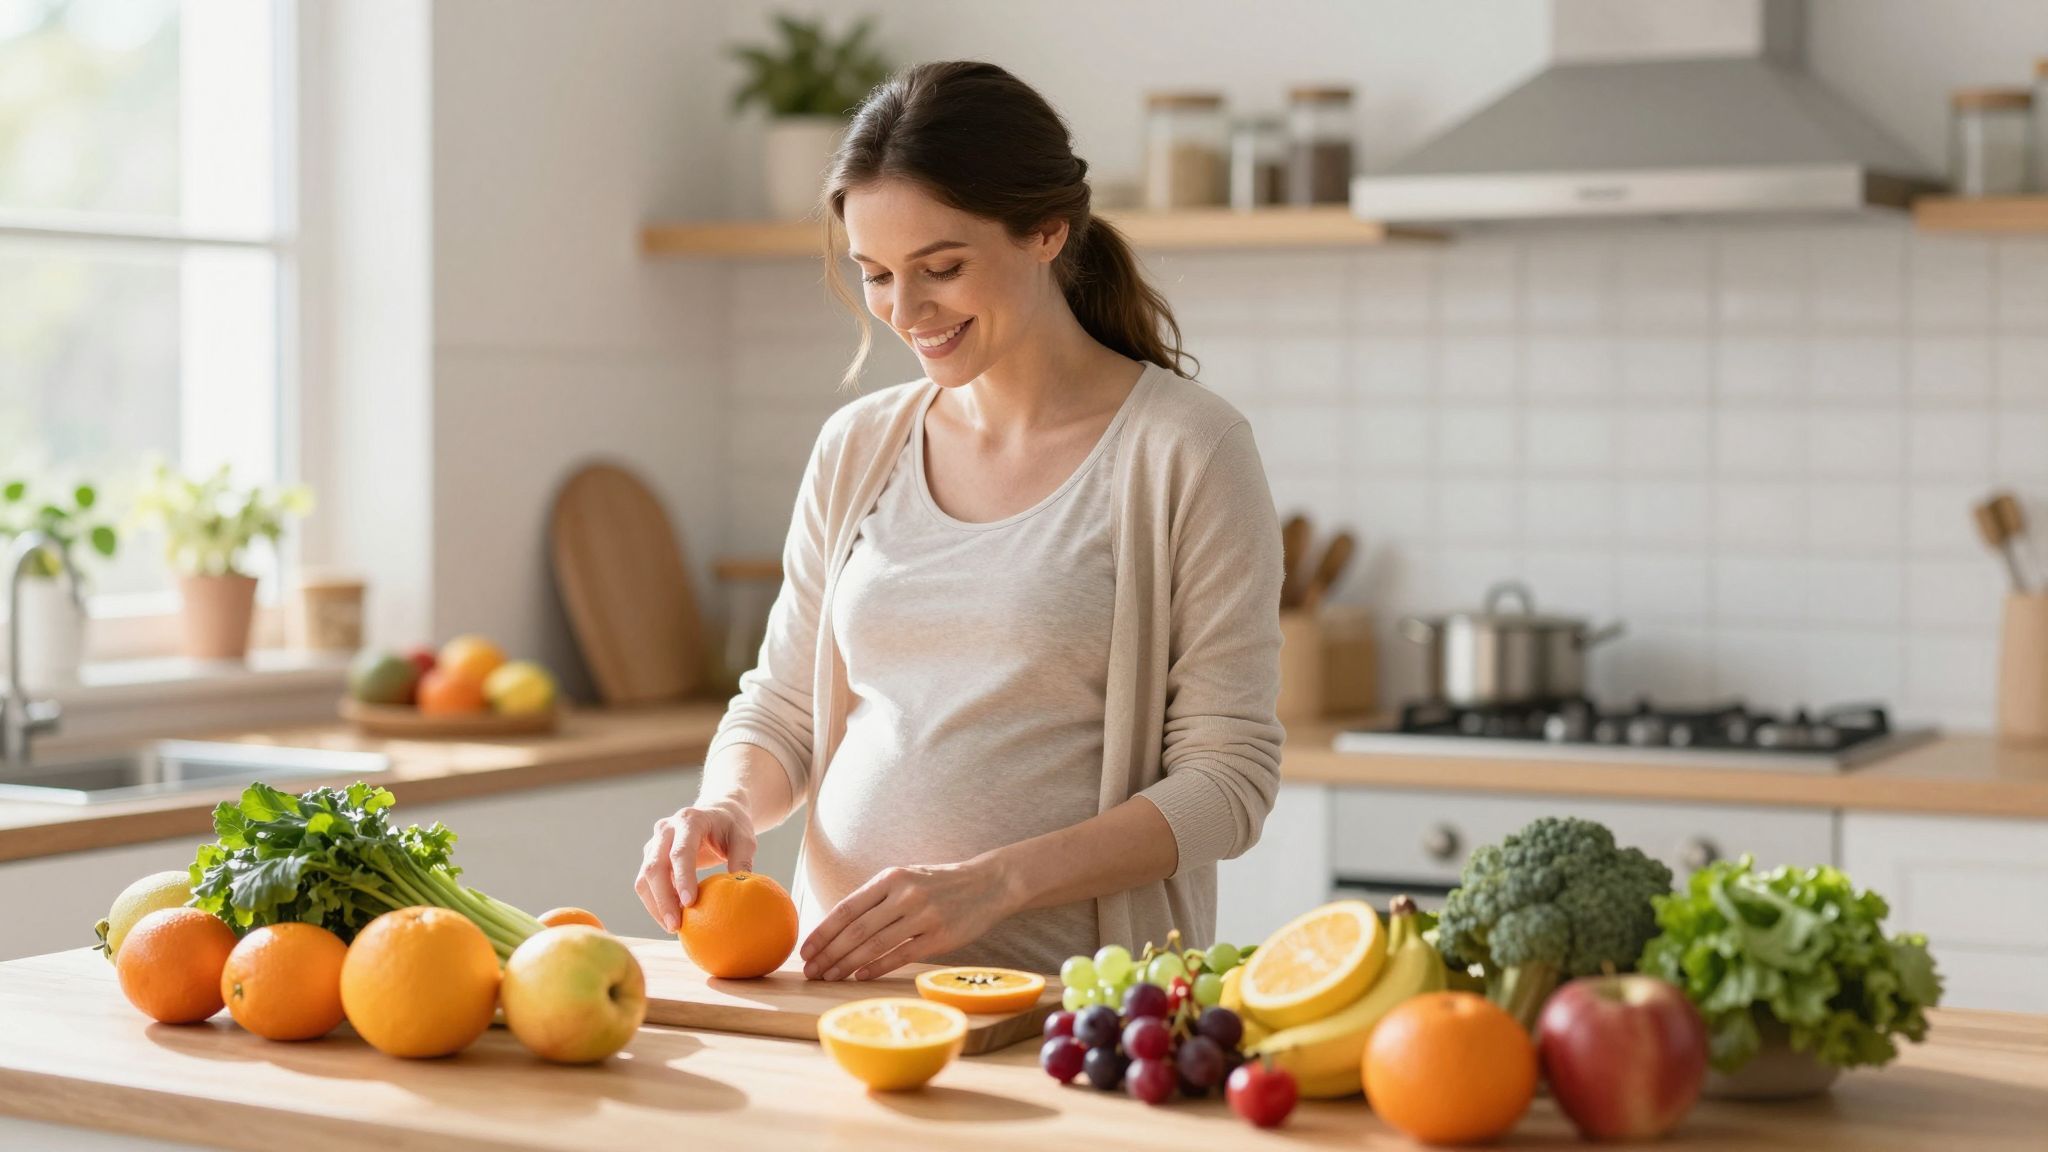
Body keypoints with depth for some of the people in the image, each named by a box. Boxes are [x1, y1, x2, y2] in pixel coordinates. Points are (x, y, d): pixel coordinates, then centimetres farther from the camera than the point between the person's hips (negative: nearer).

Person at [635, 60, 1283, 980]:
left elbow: (1228, 776, -5)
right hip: (839, 976, 5)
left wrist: (992, 884, -16)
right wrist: (728, 805, -3)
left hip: (1063, 990, -4)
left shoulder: (1185, 451, -2)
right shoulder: (856, 450, 13)